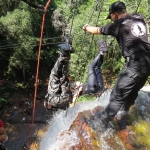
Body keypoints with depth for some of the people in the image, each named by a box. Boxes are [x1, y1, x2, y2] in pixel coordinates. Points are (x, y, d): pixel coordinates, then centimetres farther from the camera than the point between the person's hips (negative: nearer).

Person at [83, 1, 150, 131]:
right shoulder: (139, 18, 13)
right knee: (131, 94, 20)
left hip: (135, 65, -8)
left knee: (117, 96, 1)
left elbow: (96, 30, 8)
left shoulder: (118, 25, -3)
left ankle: (102, 123, 15)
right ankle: (121, 119, 38)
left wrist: (86, 27, 28)